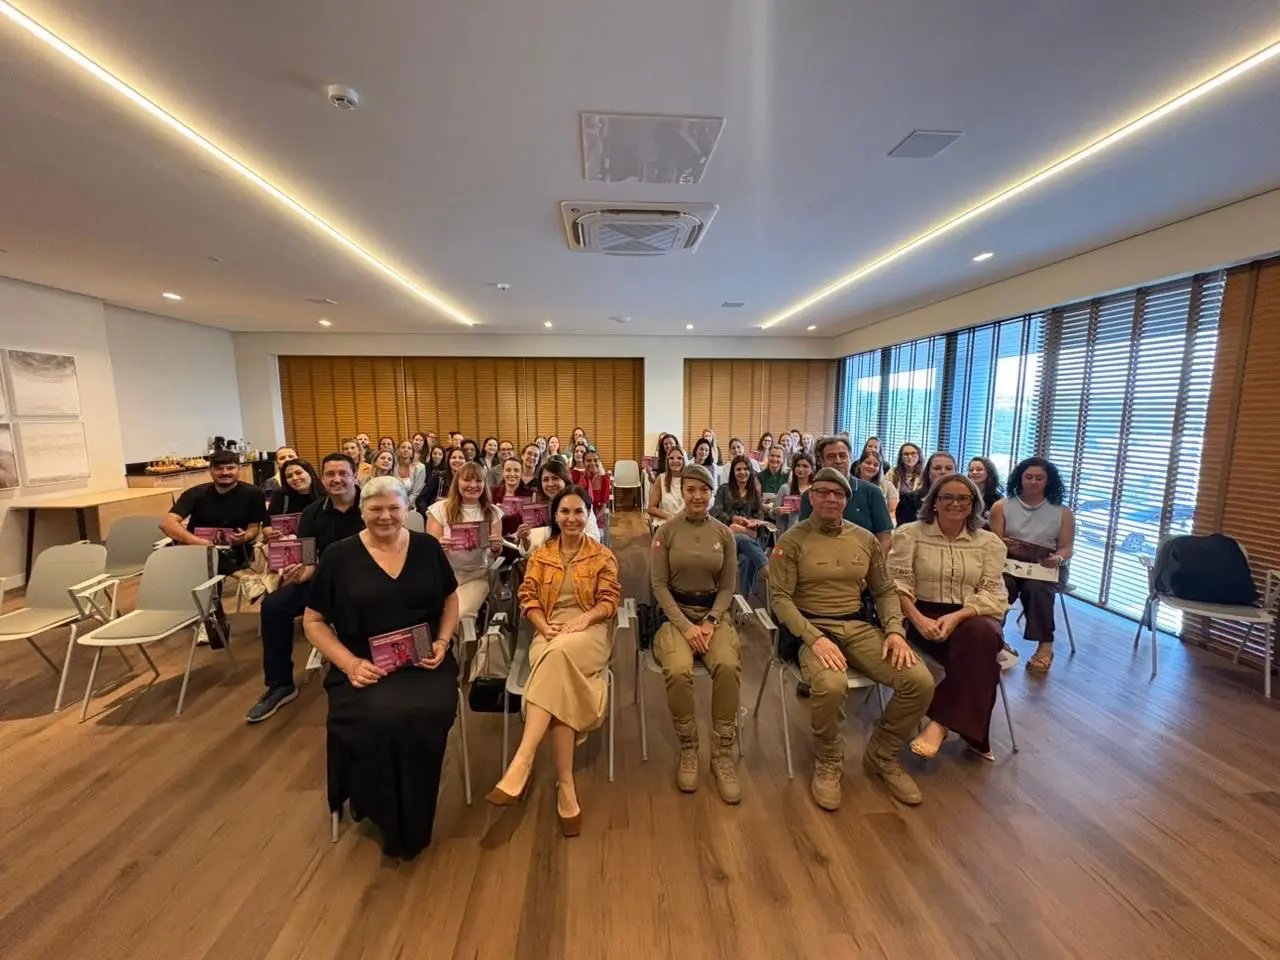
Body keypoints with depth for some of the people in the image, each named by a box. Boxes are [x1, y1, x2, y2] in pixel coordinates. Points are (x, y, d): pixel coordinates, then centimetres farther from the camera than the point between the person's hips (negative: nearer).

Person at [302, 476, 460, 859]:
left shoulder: (427, 547, 4)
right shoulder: (338, 556, 0)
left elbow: (450, 599, 14)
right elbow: (313, 621, 5)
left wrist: (442, 643, -2)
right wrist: (349, 663, -8)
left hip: (424, 662, 1)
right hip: (365, 666, 0)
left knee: (424, 716, -27)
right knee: (380, 718, -30)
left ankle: (412, 824, 1)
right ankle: (386, 818, 1)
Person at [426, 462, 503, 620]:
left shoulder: (492, 512, 3)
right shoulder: (439, 509, -3)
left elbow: (496, 553, 6)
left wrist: (496, 548, -17)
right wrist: (438, 546, -26)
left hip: (476, 576, 0)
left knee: (459, 616, -23)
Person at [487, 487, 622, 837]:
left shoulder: (603, 556, 10)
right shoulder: (540, 555, 15)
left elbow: (609, 600, 3)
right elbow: (528, 598, 7)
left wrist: (582, 619, -15)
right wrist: (545, 627, -12)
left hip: (589, 632, -2)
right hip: (549, 634, 2)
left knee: (559, 654, -36)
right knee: (560, 683, -31)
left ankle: (522, 761, -37)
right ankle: (565, 785, -26)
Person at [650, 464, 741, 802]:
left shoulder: (724, 534, 4)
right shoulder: (666, 531, -3)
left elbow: (727, 587, 5)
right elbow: (659, 586, -4)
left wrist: (710, 622, -11)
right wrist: (685, 626, -14)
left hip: (714, 613, 2)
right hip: (675, 613, -1)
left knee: (728, 666, -29)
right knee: (678, 671, -30)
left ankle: (723, 753, -8)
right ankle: (687, 749, -3)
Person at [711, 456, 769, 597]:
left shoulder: (755, 491, 22)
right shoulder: (724, 489, 14)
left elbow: (760, 514, 13)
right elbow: (716, 512, 4)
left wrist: (752, 523, -9)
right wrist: (734, 518, -11)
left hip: (751, 534, 2)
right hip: (728, 534, -1)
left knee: (748, 559, -33)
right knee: (745, 540, -41)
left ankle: (746, 596, -27)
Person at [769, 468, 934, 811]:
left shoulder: (865, 539, 10)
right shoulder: (792, 540, -6)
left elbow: (885, 591, 16)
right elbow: (780, 598, -10)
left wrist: (895, 630, -3)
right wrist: (815, 638, -22)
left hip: (858, 626, 5)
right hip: (812, 628, -5)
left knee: (920, 681, -16)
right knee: (830, 685, -35)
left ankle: (882, 755, 13)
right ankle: (828, 763, 0)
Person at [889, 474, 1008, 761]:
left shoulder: (989, 542, 9)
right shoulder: (909, 533, 2)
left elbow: (993, 594, -1)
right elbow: (897, 584, -5)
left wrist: (956, 617, -19)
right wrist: (918, 619, -22)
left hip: (972, 618, 2)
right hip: (925, 616, -2)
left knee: (981, 634, -33)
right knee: (974, 642, -31)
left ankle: (942, 723, -25)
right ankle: (968, 729, -14)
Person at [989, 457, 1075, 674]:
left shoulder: (1063, 512, 9)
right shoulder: (1001, 507, 6)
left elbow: (1066, 548, 6)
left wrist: (1058, 559, -16)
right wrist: (1004, 546, -20)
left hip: (1044, 569, 1)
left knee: (1036, 589, -34)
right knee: (1001, 586, -35)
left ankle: (1045, 646, -22)